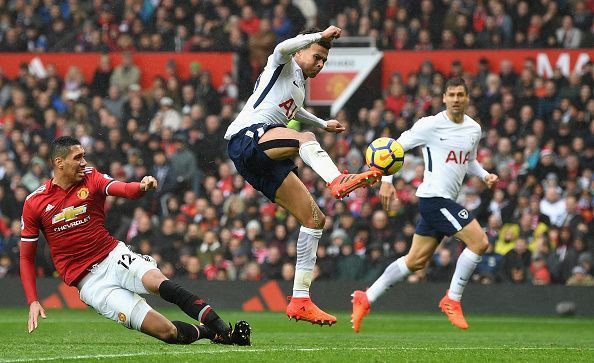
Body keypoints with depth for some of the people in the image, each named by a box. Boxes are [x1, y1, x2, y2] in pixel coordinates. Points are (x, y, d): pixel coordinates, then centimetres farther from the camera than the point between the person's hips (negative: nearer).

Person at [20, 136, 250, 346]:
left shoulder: (91, 178, 3)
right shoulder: (34, 203, 0)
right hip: (90, 281, -2)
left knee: (156, 281, -34)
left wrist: (142, 187, -41)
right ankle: (207, 332, 7)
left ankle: (222, 329, -31)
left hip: (114, 257, 2)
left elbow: (124, 189, -17)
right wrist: (33, 302, -4)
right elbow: (26, 257, 6)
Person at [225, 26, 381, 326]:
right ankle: (338, 181, -67)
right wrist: (321, 36, -17)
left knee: (314, 219, 0)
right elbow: (283, 47, -20)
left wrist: (323, 124, 62)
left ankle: (300, 300, -1)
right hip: (246, 136, -9)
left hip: (266, 161, 9)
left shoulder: (301, 87, 31)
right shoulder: (283, 65, 6)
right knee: (305, 139, -37)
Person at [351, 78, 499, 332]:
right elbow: (397, 146, -4)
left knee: (416, 261, 12)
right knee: (479, 241, -15)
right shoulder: (431, 125, -9)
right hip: (434, 197, -8)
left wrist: (485, 175, 8)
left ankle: (365, 299, 20)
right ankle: (452, 300, -3)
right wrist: (387, 181, -10)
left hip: (444, 201, 8)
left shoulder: (474, 129, 12)